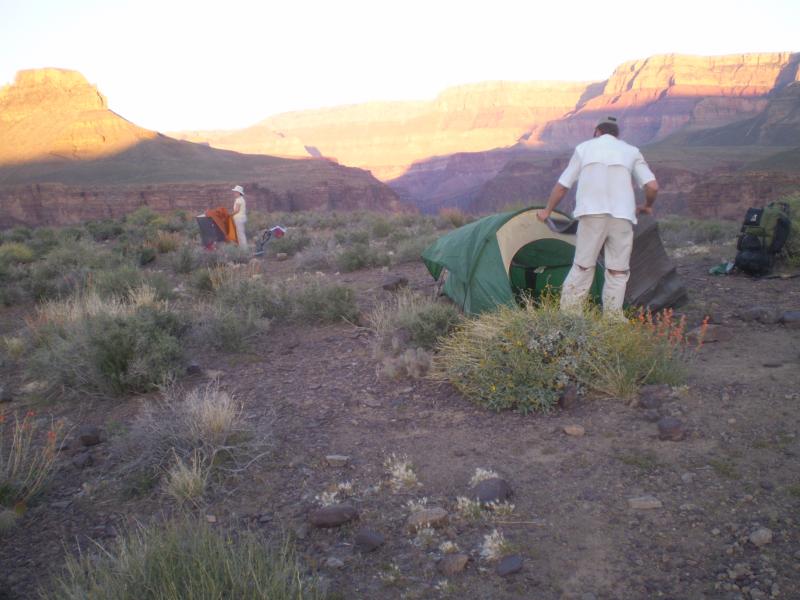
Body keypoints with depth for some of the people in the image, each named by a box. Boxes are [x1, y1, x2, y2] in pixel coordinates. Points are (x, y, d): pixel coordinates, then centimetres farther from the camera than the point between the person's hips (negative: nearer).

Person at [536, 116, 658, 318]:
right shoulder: (632, 151, 16)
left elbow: (561, 186, 16)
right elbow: (652, 186, 5)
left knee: (582, 267, 9)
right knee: (617, 271, 8)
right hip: (622, 216, 0)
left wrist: (547, 211, 29)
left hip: (591, 214, 0)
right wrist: (647, 206, 26)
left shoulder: (584, 147, 16)